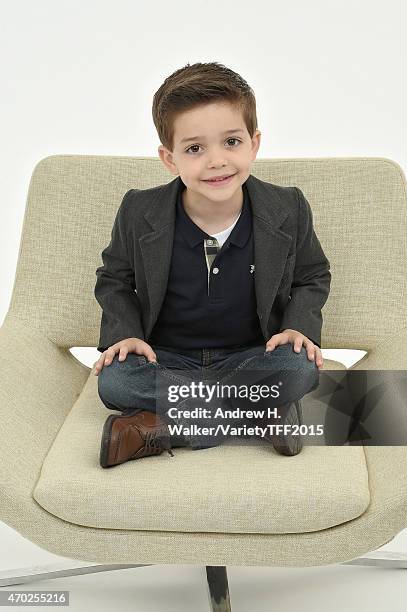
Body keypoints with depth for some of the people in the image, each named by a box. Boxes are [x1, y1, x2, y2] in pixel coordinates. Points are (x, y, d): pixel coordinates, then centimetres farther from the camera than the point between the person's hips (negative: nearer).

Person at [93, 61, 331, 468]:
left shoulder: (289, 210, -11)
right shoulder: (139, 213, -11)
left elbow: (312, 278, 6)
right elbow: (113, 280, 5)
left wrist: (300, 327, -13)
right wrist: (124, 332, -12)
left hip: (251, 356, 0)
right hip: (167, 358, 1)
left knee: (300, 368, -31)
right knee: (112, 382, -29)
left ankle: (162, 426, -19)